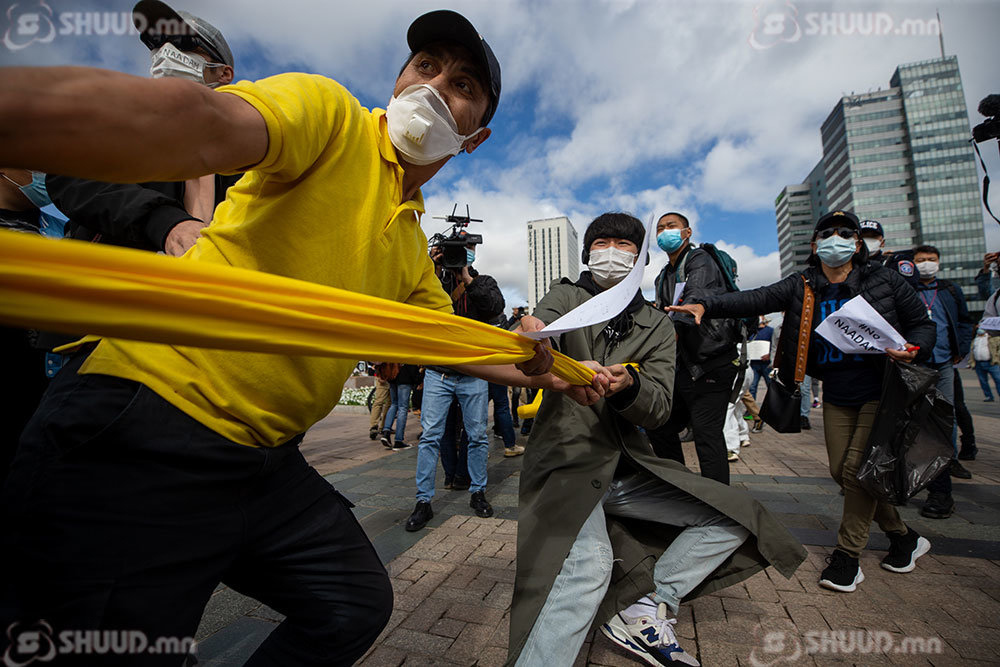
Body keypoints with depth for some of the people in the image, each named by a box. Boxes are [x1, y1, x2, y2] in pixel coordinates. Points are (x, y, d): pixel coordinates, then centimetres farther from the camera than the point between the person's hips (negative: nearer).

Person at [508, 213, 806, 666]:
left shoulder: (657, 326, 11)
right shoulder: (567, 297, 4)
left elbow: (658, 409, -2)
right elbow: (540, 324, -20)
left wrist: (628, 385, -26)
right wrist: (534, 341, -46)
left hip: (628, 467, 6)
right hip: (567, 459, -5)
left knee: (738, 516, 3)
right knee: (589, 561, -31)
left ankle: (642, 613, 5)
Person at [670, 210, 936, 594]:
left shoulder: (884, 280, -3)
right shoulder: (802, 286, 0)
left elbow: (923, 323, 5)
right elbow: (756, 299, -14)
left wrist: (913, 349, -18)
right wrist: (707, 306, -30)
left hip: (881, 390, -3)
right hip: (836, 395, 3)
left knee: (858, 469, -7)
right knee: (841, 471, 5)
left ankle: (847, 555, 10)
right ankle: (904, 537, 30)